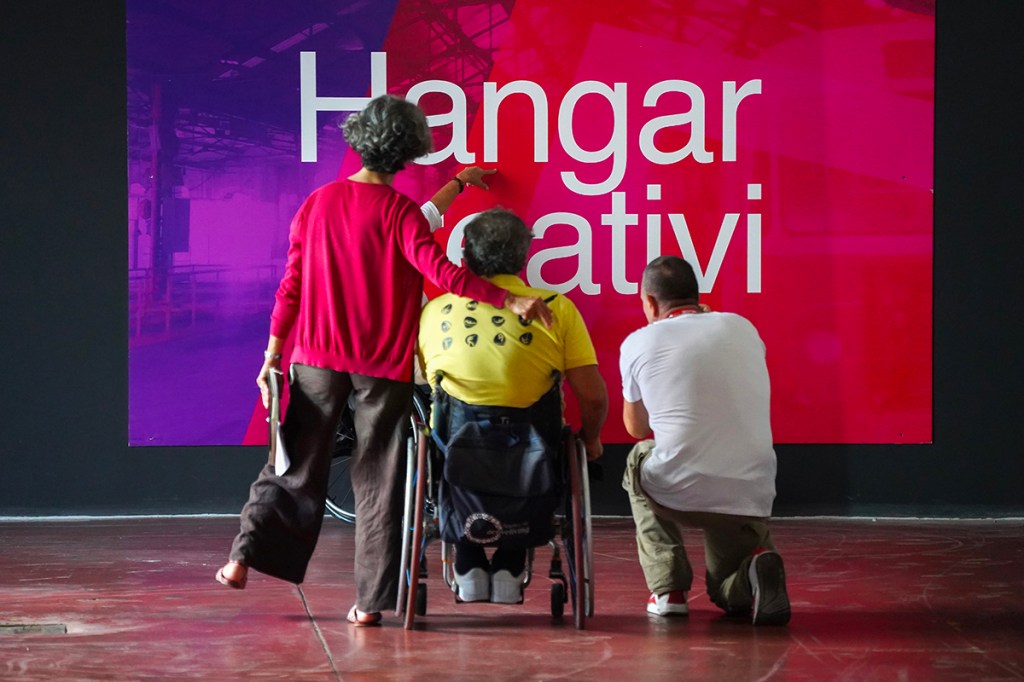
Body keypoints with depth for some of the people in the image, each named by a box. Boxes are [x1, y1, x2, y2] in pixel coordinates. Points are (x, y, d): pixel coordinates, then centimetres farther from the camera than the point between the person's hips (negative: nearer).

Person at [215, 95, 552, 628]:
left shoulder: (318, 204, 3)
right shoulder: (398, 211, -10)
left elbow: (291, 285, 5)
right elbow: (439, 270, -22)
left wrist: (273, 354, 11)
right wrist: (510, 301, -25)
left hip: (317, 360, 3)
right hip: (383, 366, -3)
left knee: (298, 465, 16)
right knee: (377, 482, 4)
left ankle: (246, 555, 3)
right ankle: (369, 600, 1)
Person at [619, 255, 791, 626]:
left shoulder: (639, 342, 3)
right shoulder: (743, 328, 11)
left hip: (677, 492, -3)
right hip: (752, 496, 3)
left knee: (639, 459, 34)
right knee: (730, 595, 30)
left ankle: (667, 589, 20)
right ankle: (753, 575, -8)